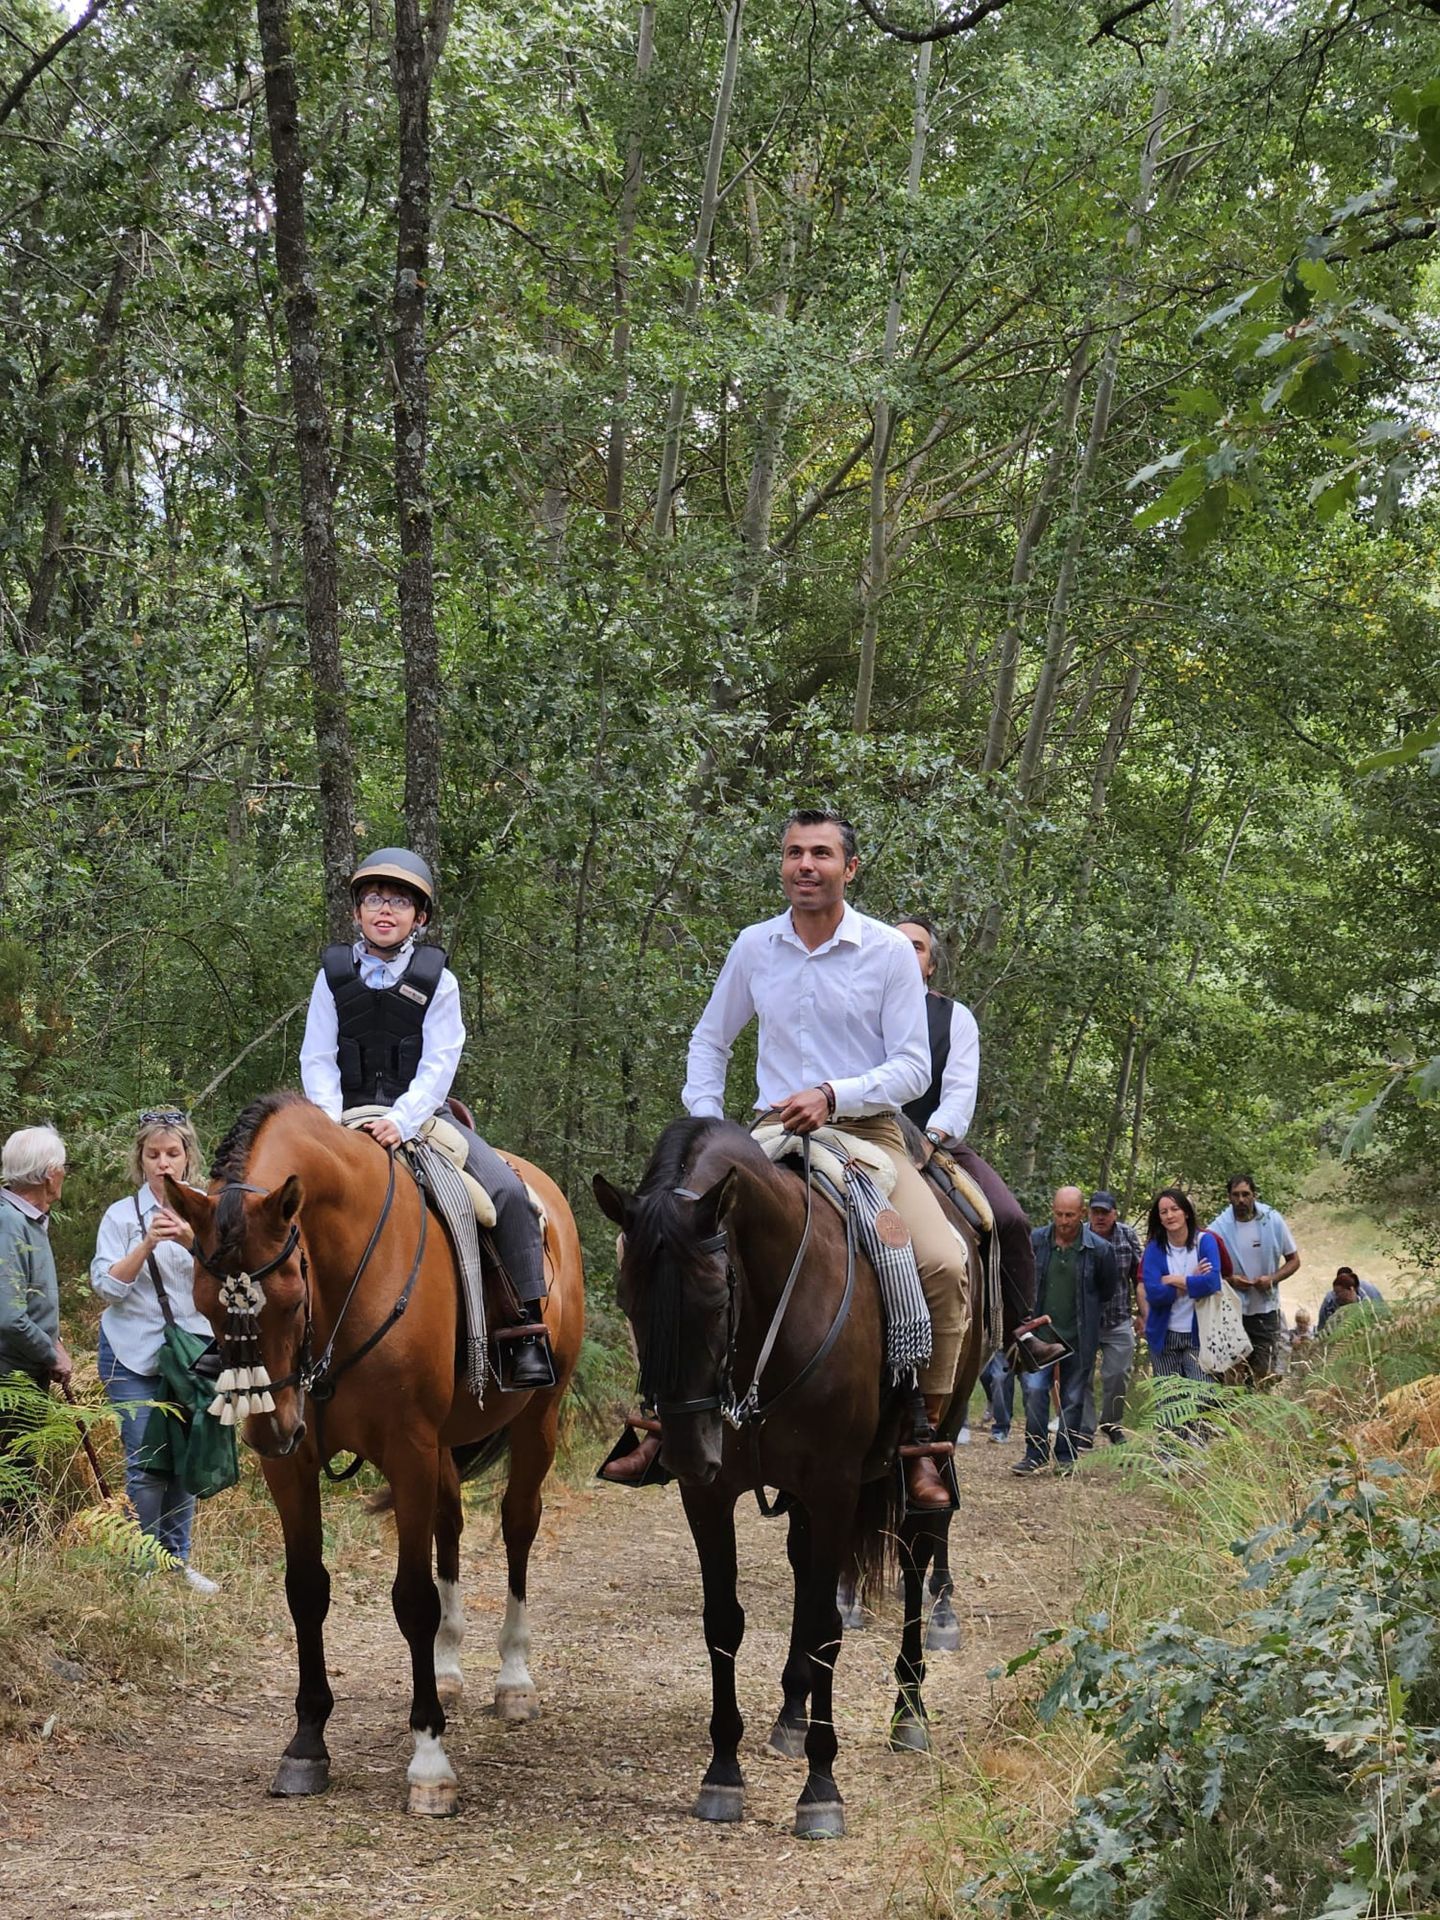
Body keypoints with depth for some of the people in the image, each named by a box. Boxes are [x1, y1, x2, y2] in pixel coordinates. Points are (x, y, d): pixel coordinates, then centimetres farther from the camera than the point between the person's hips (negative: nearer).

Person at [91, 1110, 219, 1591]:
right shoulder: (122, 1215, -1)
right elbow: (107, 1285, -8)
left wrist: (191, 1241, -24)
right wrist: (147, 1245, -21)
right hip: (134, 1357, -2)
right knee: (145, 1466, -5)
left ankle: (178, 1559, 19)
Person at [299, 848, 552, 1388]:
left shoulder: (437, 980, 1)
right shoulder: (334, 976, 4)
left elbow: (439, 1064, -8)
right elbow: (317, 1060, 1)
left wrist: (402, 1121, -24)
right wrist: (329, 1122, -16)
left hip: (421, 1114, -1)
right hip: (349, 1116, 1)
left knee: (508, 1189, -21)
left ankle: (529, 1331, -17)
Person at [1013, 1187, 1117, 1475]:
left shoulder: (1099, 1249, -6)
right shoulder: (1035, 1241, -3)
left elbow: (1107, 1290, 10)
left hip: (1078, 1337, 0)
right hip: (1040, 1331, 0)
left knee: (1073, 1398, 7)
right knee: (1034, 1389, -12)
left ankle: (1066, 1457, 19)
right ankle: (1035, 1454, -1)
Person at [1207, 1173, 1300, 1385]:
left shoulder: (1273, 1221, -3)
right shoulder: (1219, 1227, -5)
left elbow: (1293, 1260, 5)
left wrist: (1272, 1279, -13)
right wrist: (1229, 1279, -15)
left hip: (1265, 1309, 0)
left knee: (1264, 1374, 1)